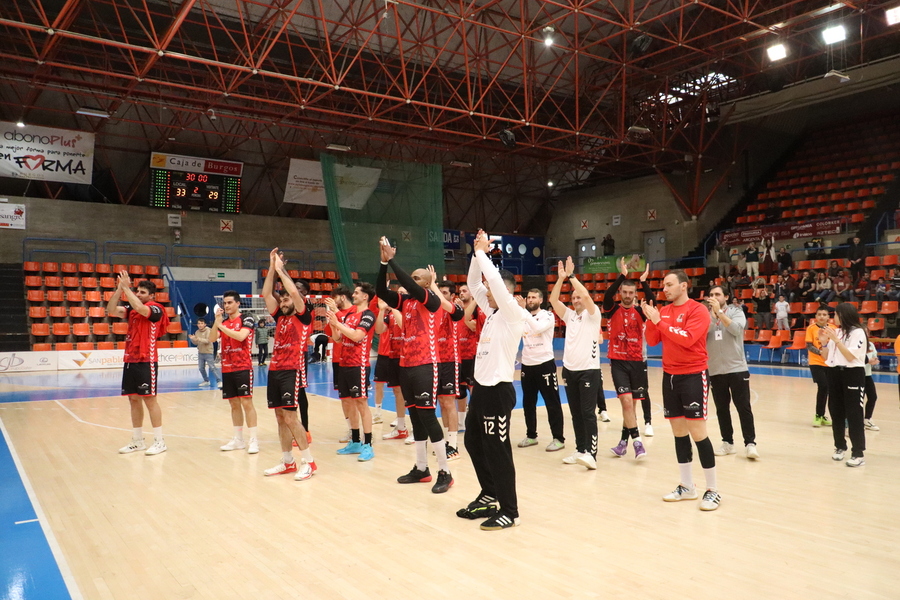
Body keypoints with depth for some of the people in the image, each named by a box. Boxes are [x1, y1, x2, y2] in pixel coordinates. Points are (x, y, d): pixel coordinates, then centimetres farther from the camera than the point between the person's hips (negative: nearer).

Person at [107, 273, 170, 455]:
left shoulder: (155, 309, -8)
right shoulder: (131, 309, 13)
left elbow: (140, 308, -28)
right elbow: (111, 310, 0)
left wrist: (126, 287, -21)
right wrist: (119, 288, -8)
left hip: (146, 361, -7)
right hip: (130, 360, 7)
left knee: (149, 399, -4)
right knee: (134, 400, 10)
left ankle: (159, 441, 3)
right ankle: (137, 441, 19)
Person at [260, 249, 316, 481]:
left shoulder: (304, 316, -1)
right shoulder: (280, 318, 16)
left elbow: (294, 291, -16)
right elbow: (266, 294, 11)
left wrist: (281, 269, -5)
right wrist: (272, 267, 6)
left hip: (293, 370, -7)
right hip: (275, 370, 7)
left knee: (290, 417, -10)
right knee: (280, 418, 9)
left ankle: (308, 461, -1)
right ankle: (287, 462, 18)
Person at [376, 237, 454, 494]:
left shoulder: (432, 301, -7)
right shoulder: (405, 301, 12)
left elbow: (410, 286, -23)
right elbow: (381, 291, 2)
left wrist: (392, 260, -19)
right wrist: (384, 262, -8)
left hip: (425, 366, -7)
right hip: (406, 366, 7)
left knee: (427, 417, -7)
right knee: (415, 419, 12)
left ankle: (445, 473, 2)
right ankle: (421, 469, 21)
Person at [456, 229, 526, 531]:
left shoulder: (514, 314, -14)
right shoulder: (492, 311, 10)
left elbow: (495, 280, -26)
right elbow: (473, 284, 15)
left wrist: (481, 251, -15)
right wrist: (477, 254, 3)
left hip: (498, 390, -9)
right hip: (480, 387, 9)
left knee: (497, 450, -3)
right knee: (474, 442, 17)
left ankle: (509, 512, 8)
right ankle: (489, 494, 34)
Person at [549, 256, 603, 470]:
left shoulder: (593, 314, -2)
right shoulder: (569, 315, 13)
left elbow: (587, 295, -20)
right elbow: (553, 300, 0)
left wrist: (571, 275, -16)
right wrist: (561, 278, -9)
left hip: (589, 370, -6)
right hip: (569, 370, 6)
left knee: (587, 413, -10)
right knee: (575, 413, 9)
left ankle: (591, 454, -11)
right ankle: (580, 450, 17)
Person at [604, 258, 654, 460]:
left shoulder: (640, 312, 4)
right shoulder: (613, 310, 1)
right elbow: (607, 295, -19)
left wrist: (643, 281, -23)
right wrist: (622, 275, -24)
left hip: (637, 362, 2)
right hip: (618, 362, -2)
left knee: (631, 403, 7)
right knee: (626, 400, -13)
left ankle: (624, 441, 19)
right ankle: (636, 440, -7)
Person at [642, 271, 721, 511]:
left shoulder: (698, 310, -10)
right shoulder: (663, 311, 9)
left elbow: (688, 338, -23)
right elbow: (652, 341, 7)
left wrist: (659, 322, -20)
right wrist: (651, 319, -8)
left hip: (693, 376, -6)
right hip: (670, 376, 6)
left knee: (697, 432, -5)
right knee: (678, 432, 10)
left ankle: (713, 490, 7)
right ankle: (687, 486, 21)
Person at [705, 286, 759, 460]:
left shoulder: (737, 313, 0)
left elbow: (736, 328, -20)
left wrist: (719, 311, -23)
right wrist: (711, 314, -16)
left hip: (737, 369, -3)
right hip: (715, 371, 3)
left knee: (743, 408, -3)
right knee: (722, 409, 9)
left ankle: (750, 443, 3)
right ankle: (727, 442, 18)